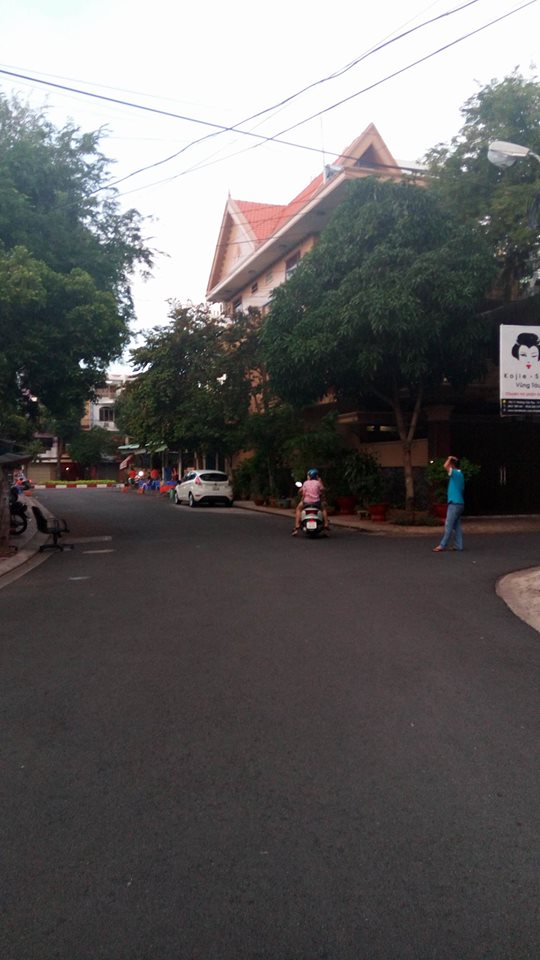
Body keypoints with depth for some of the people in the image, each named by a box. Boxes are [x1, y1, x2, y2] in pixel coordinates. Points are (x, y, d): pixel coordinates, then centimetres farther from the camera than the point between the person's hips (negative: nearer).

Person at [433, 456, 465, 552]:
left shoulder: (456, 473, -12)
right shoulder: (459, 475, 17)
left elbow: (445, 466, -28)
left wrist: (449, 459, -8)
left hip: (455, 504, -10)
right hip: (458, 503, 10)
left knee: (448, 526, -7)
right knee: (456, 526, 9)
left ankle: (442, 546, -5)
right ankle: (458, 545, 9)